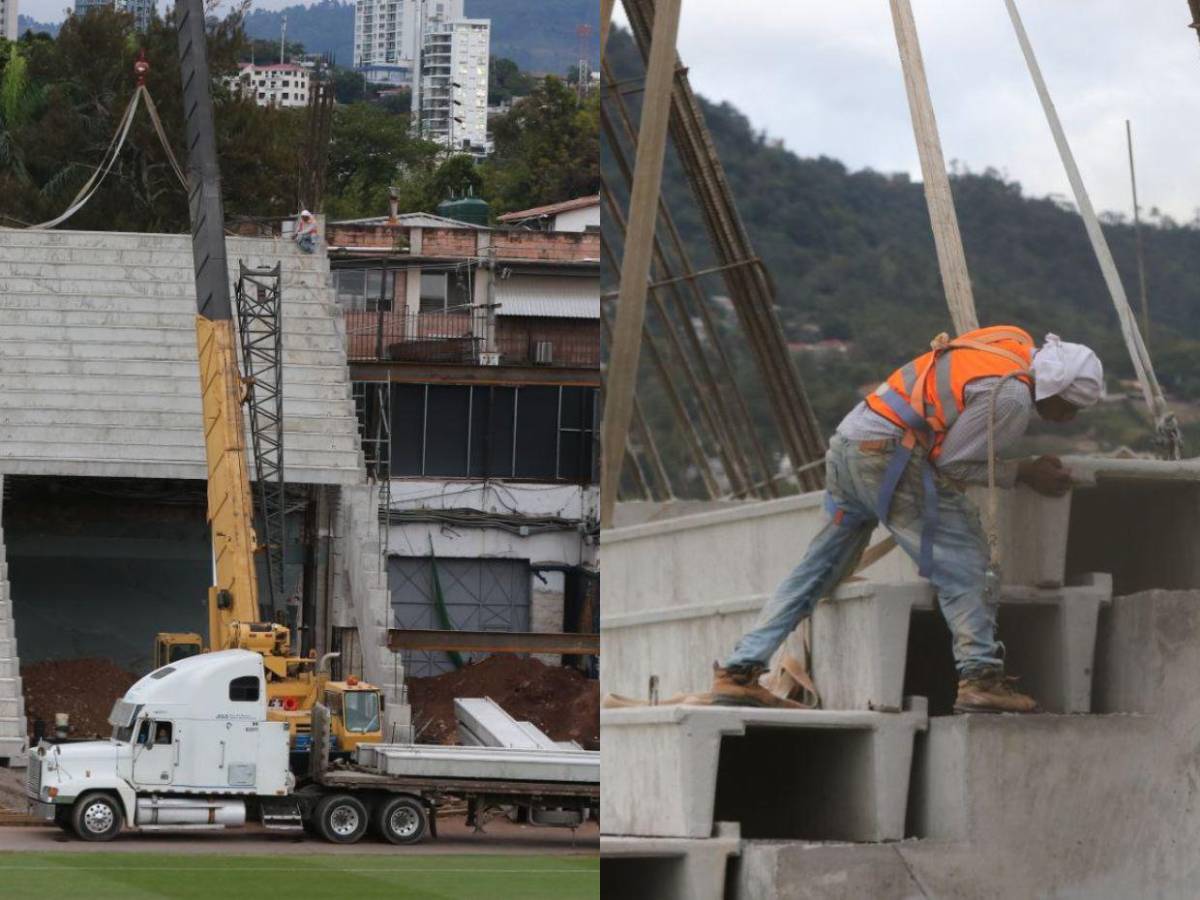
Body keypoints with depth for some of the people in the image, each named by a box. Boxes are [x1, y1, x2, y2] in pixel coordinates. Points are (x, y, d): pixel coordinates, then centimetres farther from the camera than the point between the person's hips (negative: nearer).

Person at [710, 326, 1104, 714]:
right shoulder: (1010, 397, -15)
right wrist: (1026, 473, -1)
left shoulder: (1015, 341, 11)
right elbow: (954, 463, -9)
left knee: (816, 571, 12)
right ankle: (979, 676, -12)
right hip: (888, 457, -10)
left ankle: (738, 670, 10)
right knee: (965, 566, -6)